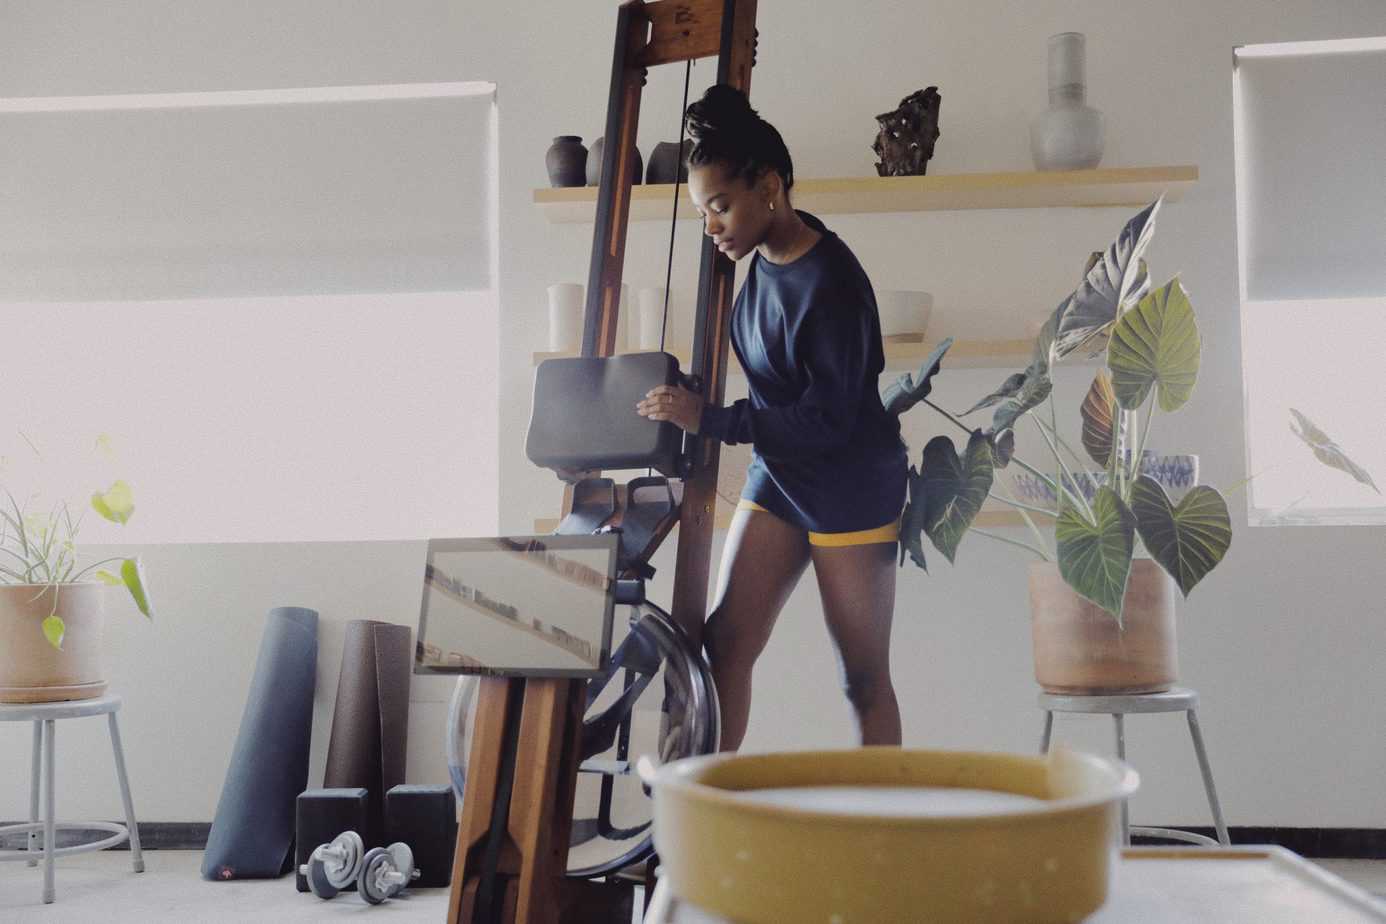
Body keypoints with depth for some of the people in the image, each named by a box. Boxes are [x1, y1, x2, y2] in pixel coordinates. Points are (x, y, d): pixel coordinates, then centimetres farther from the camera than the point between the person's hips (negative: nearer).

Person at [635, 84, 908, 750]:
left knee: (863, 678, 2)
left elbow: (828, 420, -23)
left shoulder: (831, 285, -23)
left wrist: (707, 420, -24)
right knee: (724, 645, 3)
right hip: (776, 479, 8)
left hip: (851, 490, -8)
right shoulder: (764, 257, 2)